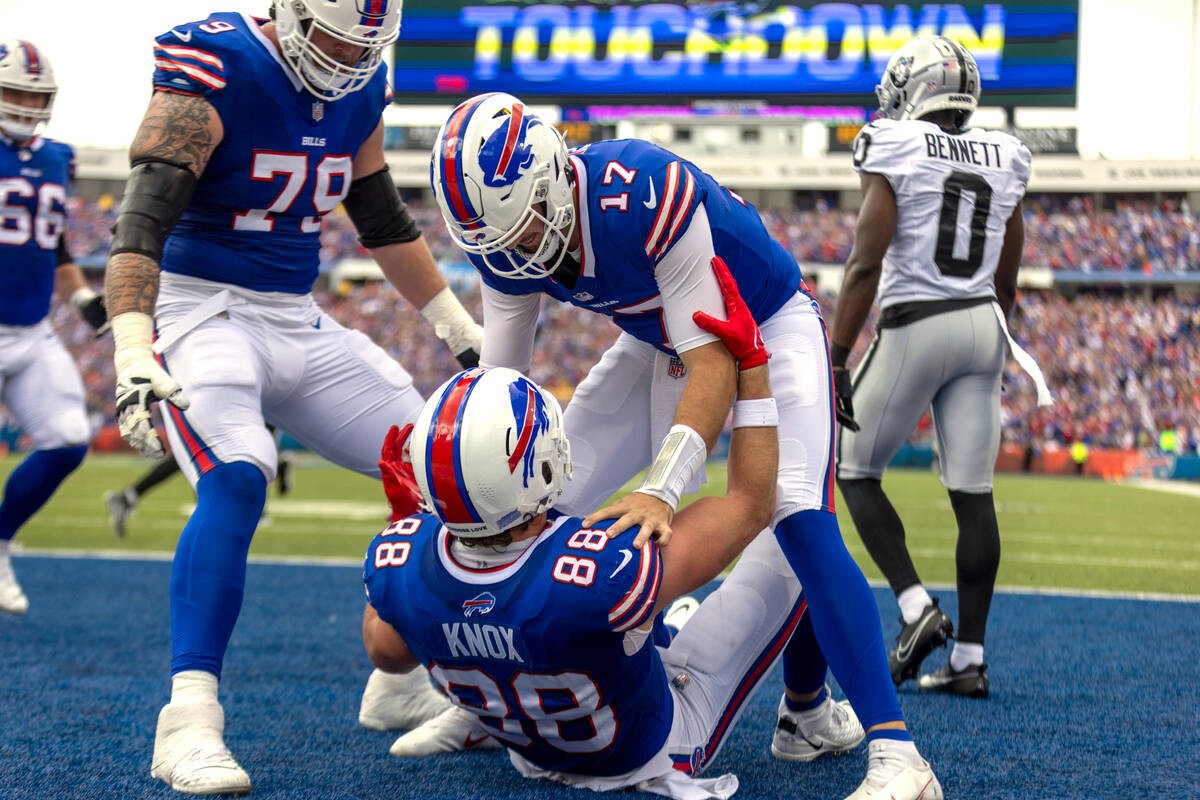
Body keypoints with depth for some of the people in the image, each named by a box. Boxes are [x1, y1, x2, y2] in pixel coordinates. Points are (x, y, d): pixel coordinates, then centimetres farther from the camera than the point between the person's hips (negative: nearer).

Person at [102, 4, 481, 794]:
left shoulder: (360, 93, 4)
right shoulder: (216, 73, -18)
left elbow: (383, 219, 19)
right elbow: (144, 218, -27)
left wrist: (459, 326, 23)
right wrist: (133, 351, -40)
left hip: (299, 320, 8)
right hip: (202, 309, -8)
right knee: (237, 479, -32)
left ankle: (412, 681, 19)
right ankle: (189, 722, -34)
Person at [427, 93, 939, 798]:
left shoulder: (646, 198, -39)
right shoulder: (505, 237, -16)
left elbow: (716, 366, -37)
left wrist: (661, 491, -48)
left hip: (769, 328, -7)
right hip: (661, 343, 7)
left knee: (802, 523, -26)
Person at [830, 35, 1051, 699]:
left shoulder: (892, 152, -8)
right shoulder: (1004, 160, 9)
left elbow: (865, 264, -14)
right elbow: (1006, 279, 15)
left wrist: (838, 360, -12)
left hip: (914, 327, -5)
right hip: (983, 325, 5)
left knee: (856, 471, 11)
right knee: (973, 494, 5)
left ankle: (916, 609, -4)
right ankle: (970, 659, 6)